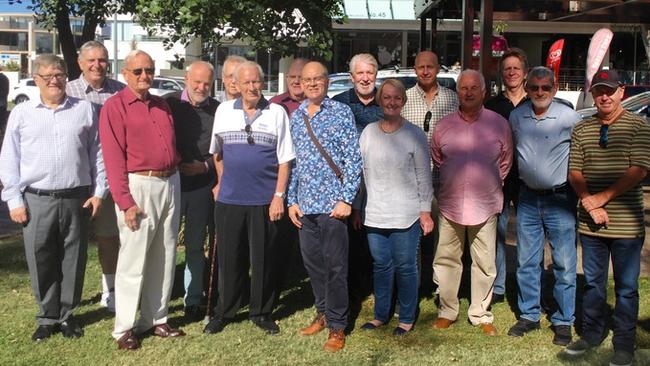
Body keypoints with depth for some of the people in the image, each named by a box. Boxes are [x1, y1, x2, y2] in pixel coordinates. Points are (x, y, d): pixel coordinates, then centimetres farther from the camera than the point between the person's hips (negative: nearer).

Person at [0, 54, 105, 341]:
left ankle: (68, 314, 23)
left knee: (73, 260, 7)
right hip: (36, 200, 0)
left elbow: (97, 153, 8)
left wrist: (98, 191, 2)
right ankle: (48, 317, 21)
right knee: (41, 261, 5)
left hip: (76, 199, 0)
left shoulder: (85, 110, 6)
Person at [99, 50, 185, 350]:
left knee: (164, 257, 12)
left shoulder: (162, 106, 15)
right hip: (139, 186, -7)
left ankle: (156, 319, 23)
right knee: (133, 259, -2)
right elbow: (113, 158, -12)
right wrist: (125, 201, -17)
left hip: (171, 183, 7)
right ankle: (124, 328, 8)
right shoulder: (115, 106, -6)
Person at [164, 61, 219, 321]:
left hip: (202, 186, 1)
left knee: (196, 246, 11)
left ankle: (193, 302, 21)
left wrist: (205, 166, -8)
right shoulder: (169, 103, 0)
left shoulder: (218, 110, 3)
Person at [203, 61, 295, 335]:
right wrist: (223, 183, 13)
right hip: (229, 199, 2)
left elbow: (284, 160, 0)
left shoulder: (277, 113, 0)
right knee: (229, 259, 8)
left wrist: (279, 196, -6)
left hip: (265, 200, -2)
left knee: (264, 259, 6)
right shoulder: (223, 111, 7)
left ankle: (261, 312, 20)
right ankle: (224, 311, 22)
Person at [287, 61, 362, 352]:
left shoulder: (341, 113, -3)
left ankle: (337, 325, 10)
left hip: (332, 202, -5)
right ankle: (323, 313, 28)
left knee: (335, 266, 0)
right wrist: (292, 200, 9)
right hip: (304, 204, 5)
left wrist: (346, 199, -13)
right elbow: (292, 161, 15)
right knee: (312, 262, 12)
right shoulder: (296, 116, 12)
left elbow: (353, 160, -6)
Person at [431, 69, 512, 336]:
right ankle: (447, 311, 23)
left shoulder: (499, 124, -1)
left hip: (485, 206, -1)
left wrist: (489, 185, 12)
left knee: (485, 264, 6)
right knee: (446, 260, 9)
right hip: (449, 204, 1)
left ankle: (481, 315, 20)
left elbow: (505, 163, 9)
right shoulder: (444, 125, 3)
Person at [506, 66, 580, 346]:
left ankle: (563, 321, 16)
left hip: (560, 199, -3)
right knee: (526, 262, 10)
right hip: (528, 199, 4)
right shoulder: (516, 117, 3)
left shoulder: (568, 118, -8)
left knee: (564, 264, 2)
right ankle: (529, 315, 24)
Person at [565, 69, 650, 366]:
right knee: (593, 282, 15)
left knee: (626, 286, 7)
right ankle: (592, 334, 29)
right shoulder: (581, 129, 7)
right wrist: (589, 203, -10)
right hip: (591, 222, 3)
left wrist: (602, 197, -14)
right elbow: (574, 171, 5)